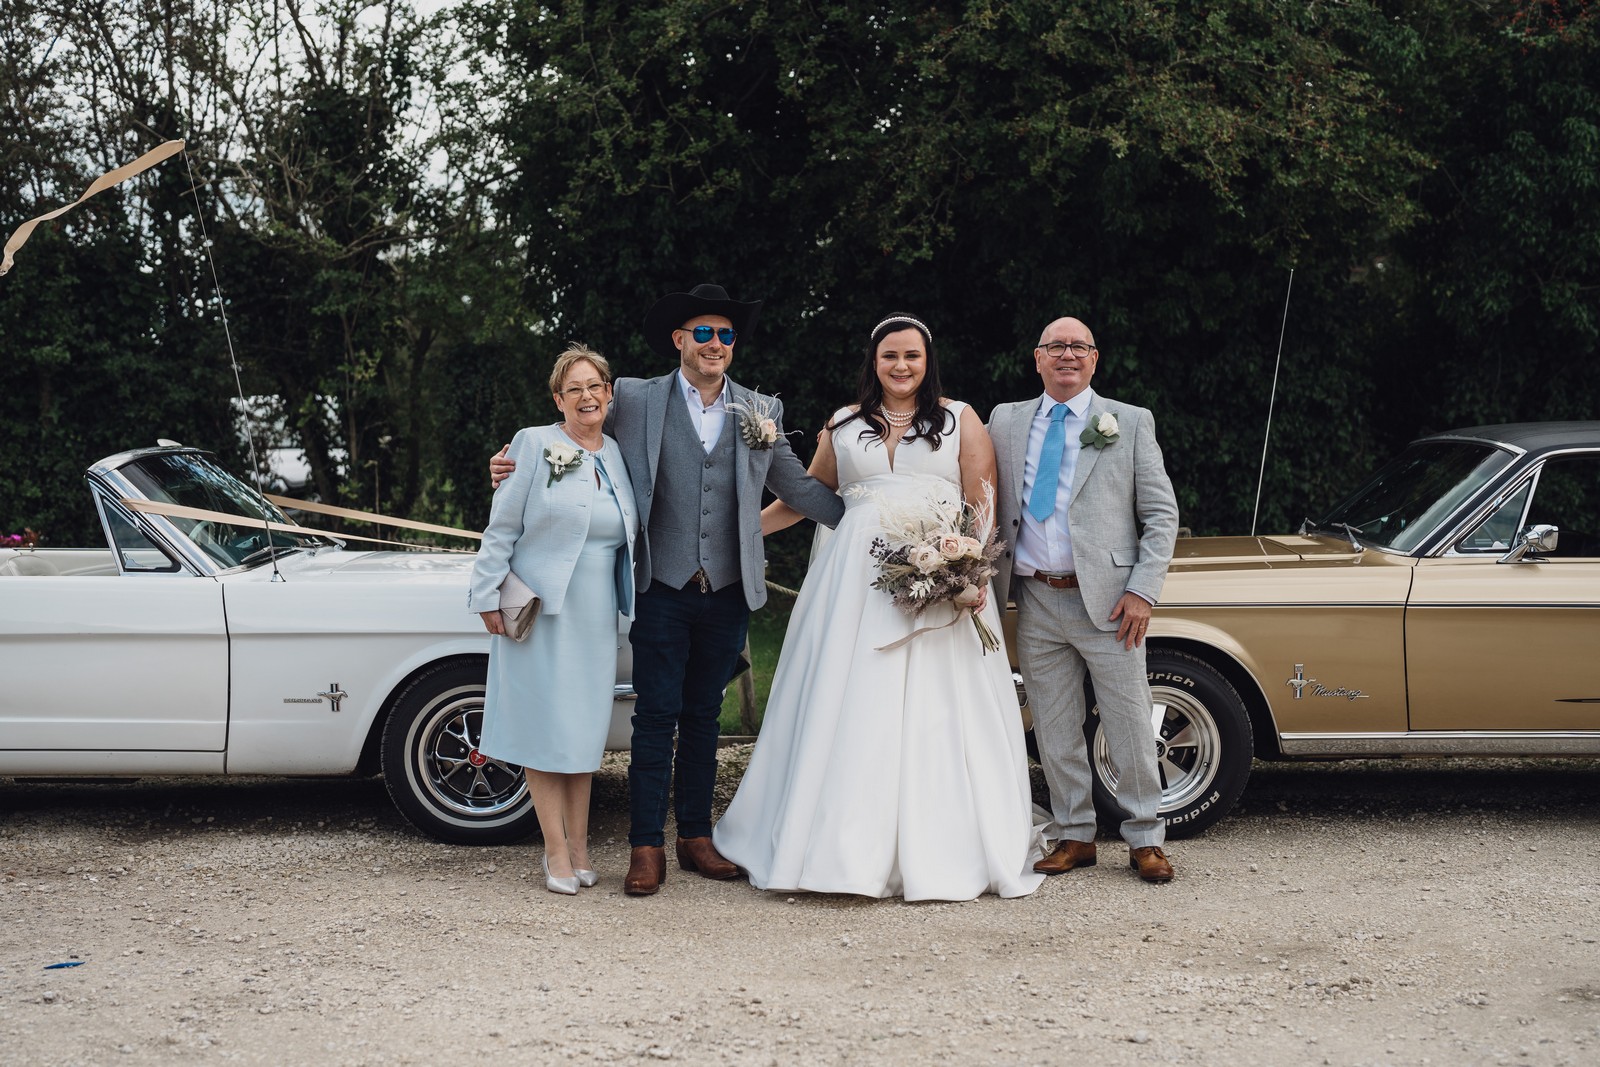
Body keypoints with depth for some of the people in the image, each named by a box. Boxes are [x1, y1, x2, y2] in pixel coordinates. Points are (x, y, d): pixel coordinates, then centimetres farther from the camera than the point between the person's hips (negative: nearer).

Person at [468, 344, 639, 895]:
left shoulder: (618, 454, 10)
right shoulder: (534, 445, -5)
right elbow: (502, 528, -4)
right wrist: (488, 597, -8)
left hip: (596, 615, 4)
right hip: (539, 611, -4)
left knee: (585, 727, 9)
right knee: (545, 727, -1)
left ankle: (579, 844, 18)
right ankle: (557, 852, 6)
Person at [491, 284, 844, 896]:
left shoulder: (760, 411, 9)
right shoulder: (636, 400, 2)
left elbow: (800, 489, 12)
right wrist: (519, 465, -7)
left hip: (728, 592, 3)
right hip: (663, 589, -2)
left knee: (703, 718, 12)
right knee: (657, 716, -3)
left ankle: (696, 838, 21)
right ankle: (647, 848, 3)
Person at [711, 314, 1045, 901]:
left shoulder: (960, 420, 9)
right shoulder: (843, 425, 14)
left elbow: (983, 504, 3)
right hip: (857, 578, 2)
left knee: (935, 713, -4)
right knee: (853, 711, -1)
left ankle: (937, 849, 4)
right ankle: (851, 848, 4)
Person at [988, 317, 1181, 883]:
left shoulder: (1130, 423, 4)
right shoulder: (1005, 422, 10)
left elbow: (1161, 513, 1)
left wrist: (1142, 591, -9)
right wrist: (989, 588, 1)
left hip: (1107, 599, -2)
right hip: (1037, 601, 3)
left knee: (1130, 725, 2)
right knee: (1054, 729, 8)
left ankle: (1145, 839, 14)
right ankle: (1075, 836, 19)